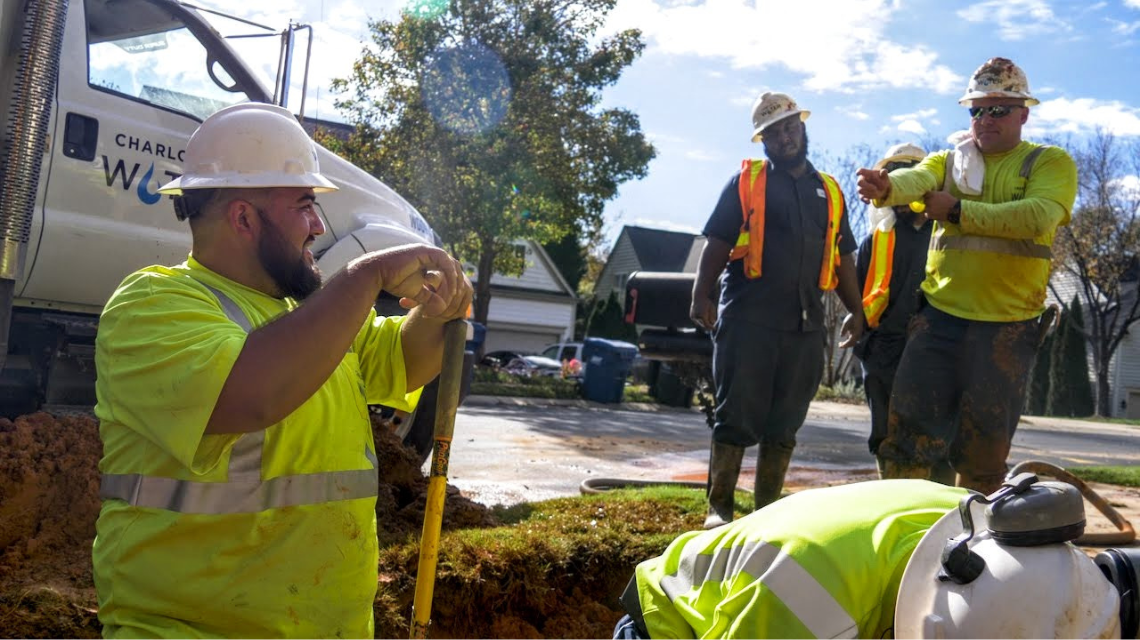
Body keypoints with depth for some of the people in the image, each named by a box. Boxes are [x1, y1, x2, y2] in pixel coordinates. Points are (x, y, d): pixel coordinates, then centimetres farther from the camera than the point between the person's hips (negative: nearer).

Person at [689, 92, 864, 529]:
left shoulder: (828, 191, 18)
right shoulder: (746, 181, 6)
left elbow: (843, 258, 22)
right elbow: (716, 244, 0)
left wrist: (856, 311, 16)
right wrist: (701, 296, -12)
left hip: (805, 325, 4)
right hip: (747, 318, -4)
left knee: (784, 425, 8)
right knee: (737, 417, -3)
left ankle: (766, 510, 18)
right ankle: (719, 509, 6)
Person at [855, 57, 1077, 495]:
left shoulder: (1051, 162, 3)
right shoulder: (949, 161, 11)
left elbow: (1038, 216, -18)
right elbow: (916, 179, -13)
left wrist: (957, 211, -16)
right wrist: (886, 187, -36)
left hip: (1008, 326, -2)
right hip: (939, 317, 2)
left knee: (985, 443, 8)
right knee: (910, 427, -1)